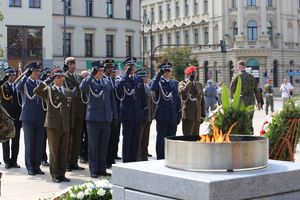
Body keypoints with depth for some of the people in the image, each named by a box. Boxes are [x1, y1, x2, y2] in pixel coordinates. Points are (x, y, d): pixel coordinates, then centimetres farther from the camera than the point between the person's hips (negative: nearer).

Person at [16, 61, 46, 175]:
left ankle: (37, 166, 16)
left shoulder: (41, 83, 13)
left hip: (40, 118, 4)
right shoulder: (25, 82, -1)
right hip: (28, 118, -4)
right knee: (29, 144, 3)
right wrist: (26, 75, -27)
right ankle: (30, 167, 11)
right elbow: (18, 88, -22)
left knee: (39, 144, 7)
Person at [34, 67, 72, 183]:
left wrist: (70, 123, 15)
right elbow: (36, 91, -19)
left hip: (65, 125, 5)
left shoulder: (68, 92, 16)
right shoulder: (48, 90, 1)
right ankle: (55, 174, 9)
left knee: (64, 151, 6)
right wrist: (48, 81, -22)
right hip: (53, 124, -4)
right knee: (54, 151, 1)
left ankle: (61, 173, 15)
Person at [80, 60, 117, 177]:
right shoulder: (89, 82, 0)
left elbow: (112, 100, 16)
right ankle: (93, 171, 9)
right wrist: (91, 75, -26)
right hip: (93, 118, -4)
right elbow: (82, 87, -25)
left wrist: (114, 116, 12)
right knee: (93, 146, 2)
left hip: (106, 118, 5)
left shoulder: (107, 83, 14)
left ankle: (102, 169, 18)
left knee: (104, 146, 9)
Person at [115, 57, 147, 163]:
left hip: (138, 115, 5)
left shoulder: (139, 80, 13)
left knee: (136, 140, 9)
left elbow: (143, 97, 16)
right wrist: (126, 75, -20)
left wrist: (145, 111, 10)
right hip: (127, 114, -5)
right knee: (127, 139, -2)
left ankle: (134, 161, 17)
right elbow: (118, 87, -26)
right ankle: (126, 161, 4)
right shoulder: (122, 80, -2)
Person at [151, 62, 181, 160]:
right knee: (161, 139, 1)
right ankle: (160, 159, 7)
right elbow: (153, 88, -27)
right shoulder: (158, 82, -2)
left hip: (173, 117, 5)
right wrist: (159, 74, -26)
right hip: (162, 116, -5)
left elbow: (178, 99, 17)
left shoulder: (175, 83, 15)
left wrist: (179, 114, 11)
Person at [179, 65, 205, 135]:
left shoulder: (199, 85, 16)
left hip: (197, 116, 5)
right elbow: (182, 92, -22)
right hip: (188, 115, -5)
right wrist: (190, 81, -15)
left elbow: (202, 100, 19)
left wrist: (203, 114, 14)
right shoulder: (182, 83, 2)